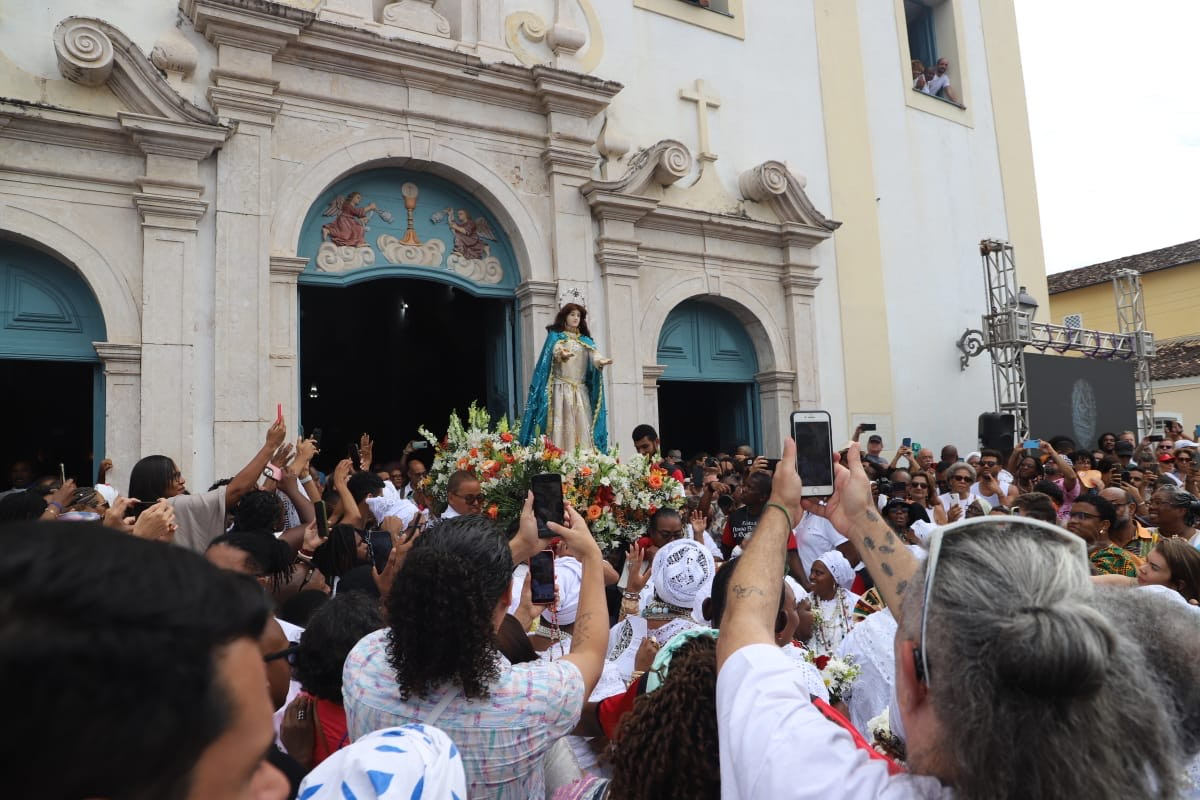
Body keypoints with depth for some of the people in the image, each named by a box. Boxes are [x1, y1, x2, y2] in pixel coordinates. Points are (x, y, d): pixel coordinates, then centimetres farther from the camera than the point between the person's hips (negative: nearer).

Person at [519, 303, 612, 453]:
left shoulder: (586, 340, 18)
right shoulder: (555, 336, 8)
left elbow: (594, 355, -2)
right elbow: (556, 351, -14)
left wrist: (600, 361, -27)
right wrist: (562, 355, -39)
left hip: (581, 391, 4)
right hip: (561, 389, -3)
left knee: (583, 428, -4)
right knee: (562, 427, -11)